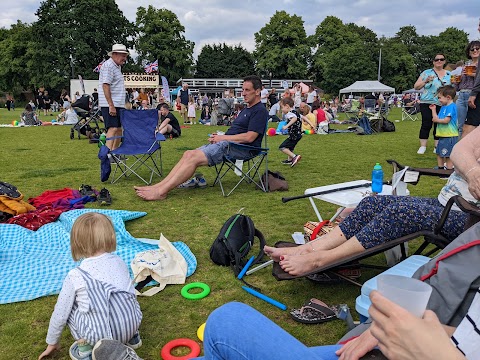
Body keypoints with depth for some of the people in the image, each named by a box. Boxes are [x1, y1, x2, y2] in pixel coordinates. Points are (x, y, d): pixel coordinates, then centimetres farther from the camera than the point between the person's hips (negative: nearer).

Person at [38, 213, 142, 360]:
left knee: (70, 307, 15)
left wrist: (52, 342, 22)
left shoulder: (75, 276, -5)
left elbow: (60, 314, 2)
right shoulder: (119, 262, 6)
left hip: (100, 335, -4)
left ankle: (84, 346, 9)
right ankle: (132, 336, 26)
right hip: (133, 324, 4)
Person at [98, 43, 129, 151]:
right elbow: (105, 86, -19)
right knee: (113, 129, -17)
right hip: (110, 105, -10)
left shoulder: (117, 66, 21)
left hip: (118, 105, 10)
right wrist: (111, 105, -24)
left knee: (118, 129, 12)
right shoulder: (108, 66, -10)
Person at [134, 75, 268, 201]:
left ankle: (161, 192, -21)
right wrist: (218, 137, 3)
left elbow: (249, 137, -17)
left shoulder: (260, 111, -6)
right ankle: (160, 185, -10)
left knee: (194, 157, -21)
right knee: (188, 154, -6)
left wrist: (222, 138, -11)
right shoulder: (246, 109, 25)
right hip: (225, 143, 10)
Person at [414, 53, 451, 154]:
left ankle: (437, 146, 11)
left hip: (442, 104, 3)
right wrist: (426, 81, -13)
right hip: (427, 102, -2)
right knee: (426, 124, -6)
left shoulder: (449, 74, 13)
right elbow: (416, 87, 2)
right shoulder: (426, 73, 4)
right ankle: (422, 146, 0)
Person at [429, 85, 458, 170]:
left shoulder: (451, 106, -15)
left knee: (448, 155, -4)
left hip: (449, 135, -10)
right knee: (439, 153, 17)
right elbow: (436, 118, 17)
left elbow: (446, 120, -22)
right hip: (442, 135, 10)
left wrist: (437, 120, -8)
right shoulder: (443, 107, 14)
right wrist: (433, 110, 14)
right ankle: (440, 168, 28)